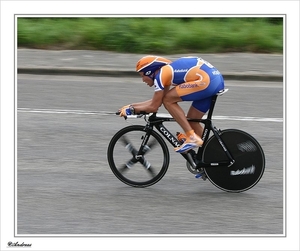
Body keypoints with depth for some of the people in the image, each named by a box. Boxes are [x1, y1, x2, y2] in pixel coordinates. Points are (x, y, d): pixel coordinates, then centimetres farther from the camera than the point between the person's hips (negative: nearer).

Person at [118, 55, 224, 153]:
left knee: (168, 100, -3)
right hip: (218, 80, 10)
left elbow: (153, 107, -1)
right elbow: (156, 101, 32)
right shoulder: (167, 71, 24)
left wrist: (131, 110, 12)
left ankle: (192, 137, -6)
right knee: (191, 120, 16)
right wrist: (131, 106, 31)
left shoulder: (160, 74, -3)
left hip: (207, 81, -10)